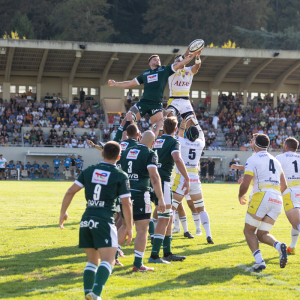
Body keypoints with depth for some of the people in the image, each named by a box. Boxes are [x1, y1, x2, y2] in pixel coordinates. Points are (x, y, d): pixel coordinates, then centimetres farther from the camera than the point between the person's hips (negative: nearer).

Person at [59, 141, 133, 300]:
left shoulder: (89, 171, 10)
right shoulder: (120, 176, 0)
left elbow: (70, 192, 7)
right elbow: (126, 204, -3)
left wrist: (63, 212, 18)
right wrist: (129, 227, 4)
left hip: (86, 220, 5)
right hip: (104, 221, -5)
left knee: (92, 261, 17)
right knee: (107, 261, -10)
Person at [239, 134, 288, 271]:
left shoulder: (253, 159, 0)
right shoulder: (275, 161, 21)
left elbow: (245, 185, -7)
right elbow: (284, 186, 23)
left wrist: (240, 196, 13)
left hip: (261, 197, -6)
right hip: (277, 201, 6)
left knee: (248, 231, 7)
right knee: (262, 234, 11)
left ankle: (259, 261, -14)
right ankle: (279, 246, -21)